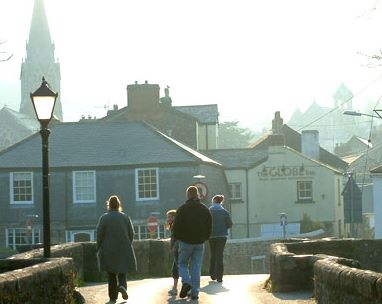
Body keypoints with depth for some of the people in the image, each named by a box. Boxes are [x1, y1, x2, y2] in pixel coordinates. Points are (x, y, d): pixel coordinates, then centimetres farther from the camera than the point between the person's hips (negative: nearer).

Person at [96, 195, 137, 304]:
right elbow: (131, 233, 3)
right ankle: (122, 285, -16)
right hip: (124, 250, 1)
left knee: (111, 274, 6)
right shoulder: (125, 217, 0)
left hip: (108, 250, -1)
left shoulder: (104, 218, -6)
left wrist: (99, 249, 4)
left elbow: (99, 235, -6)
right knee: (122, 271, 13)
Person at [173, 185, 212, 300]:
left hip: (186, 242, -3)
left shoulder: (182, 209, -8)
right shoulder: (205, 209, 5)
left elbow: (176, 226, -8)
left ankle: (186, 282, -13)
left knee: (183, 264, 12)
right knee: (196, 267, 7)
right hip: (199, 243, 3)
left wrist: (177, 239, 7)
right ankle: (195, 292, 3)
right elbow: (209, 226, 9)